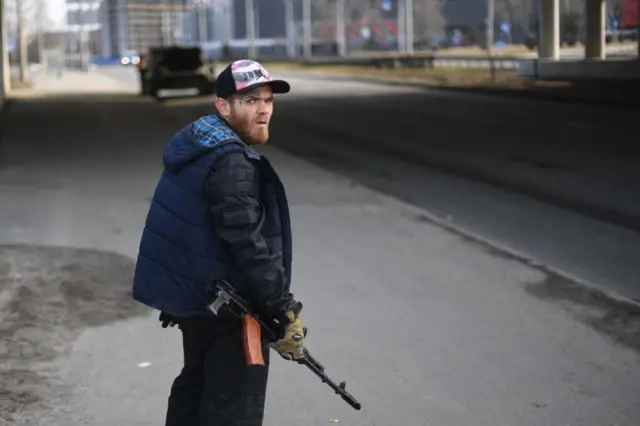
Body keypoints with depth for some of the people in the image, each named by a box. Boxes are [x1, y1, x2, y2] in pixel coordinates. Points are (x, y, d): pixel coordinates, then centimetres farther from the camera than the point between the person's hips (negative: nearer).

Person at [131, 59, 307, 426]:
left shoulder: (196, 144, 8)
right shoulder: (231, 161, -22)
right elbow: (249, 245, -26)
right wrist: (286, 312, -21)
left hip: (191, 295, 10)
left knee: (196, 383, 25)